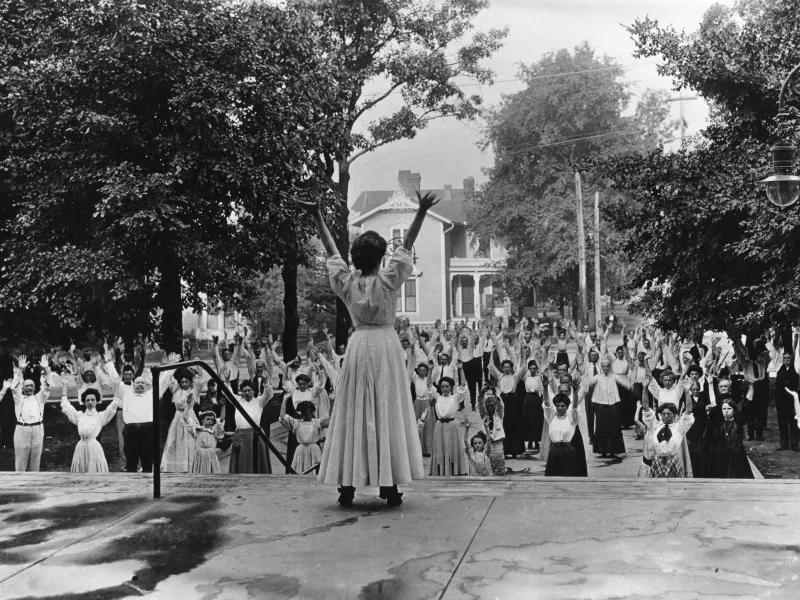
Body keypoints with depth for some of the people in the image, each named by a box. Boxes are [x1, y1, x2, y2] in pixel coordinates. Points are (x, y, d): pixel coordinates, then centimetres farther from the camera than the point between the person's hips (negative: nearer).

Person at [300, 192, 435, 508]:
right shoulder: (387, 280, -7)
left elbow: (331, 251, 10)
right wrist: (421, 212, -8)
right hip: (386, 345, -2)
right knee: (388, 413, 0)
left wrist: (318, 217, 17)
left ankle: (347, 485, 6)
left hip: (358, 348, 3)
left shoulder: (346, 282, 0)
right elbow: (406, 246, -5)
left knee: (352, 413, 5)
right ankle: (389, 485, 0)